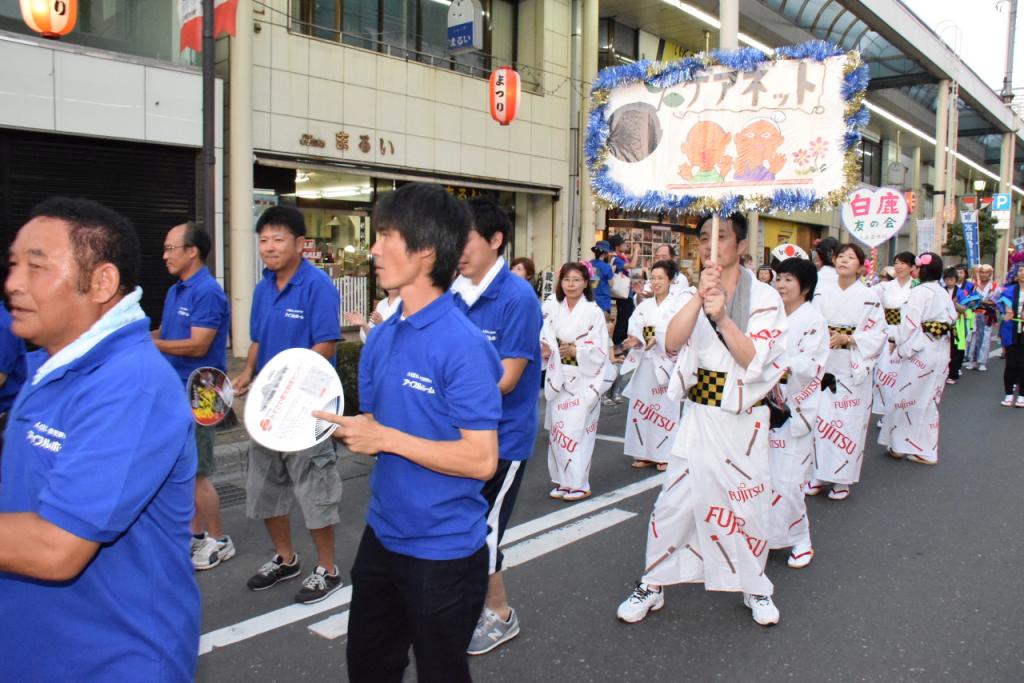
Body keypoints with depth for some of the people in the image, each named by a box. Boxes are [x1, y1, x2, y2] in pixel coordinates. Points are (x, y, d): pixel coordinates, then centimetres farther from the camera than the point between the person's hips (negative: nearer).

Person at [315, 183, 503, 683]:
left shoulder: (463, 345, -22)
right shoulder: (380, 338, 2)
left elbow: (481, 460, -24)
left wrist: (385, 438, -23)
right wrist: (337, 428, -9)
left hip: (443, 549, -7)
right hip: (383, 534, 8)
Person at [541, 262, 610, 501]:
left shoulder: (593, 312, -5)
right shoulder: (552, 310, 4)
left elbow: (600, 350, -7)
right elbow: (547, 340, -3)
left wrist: (575, 351, -18)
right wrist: (545, 350, -23)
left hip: (583, 379, -4)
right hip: (558, 378, 4)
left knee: (577, 429, -6)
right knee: (558, 428, 7)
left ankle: (579, 483, 4)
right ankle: (562, 481, 18)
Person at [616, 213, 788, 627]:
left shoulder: (764, 297, -6)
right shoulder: (692, 294, 4)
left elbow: (754, 360, -16)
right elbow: (671, 344, -14)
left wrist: (722, 317, -29)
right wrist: (700, 297, -26)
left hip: (744, 419, -2)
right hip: (698, 415, 2)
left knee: (746, 504, 10)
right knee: (673, 502, 3)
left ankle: (755, 587, 32)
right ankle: (652, 586, 18)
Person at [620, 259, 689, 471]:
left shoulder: (678, 303, -1)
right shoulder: (644, 306, 13)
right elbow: (634, 330, 2)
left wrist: (659, 338, -25)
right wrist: (634, 340, -19)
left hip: (666, 362, -5)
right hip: (644, 362, 5)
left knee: (666, 406, -3)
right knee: (642, 406, 6)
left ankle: (665, 455, 6)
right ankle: (646, 453, 16)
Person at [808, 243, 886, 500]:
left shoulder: (870, 296, -2)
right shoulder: (822, 292, 5)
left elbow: (877, 334, -4)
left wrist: (848, 339, -16)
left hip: (853, 368, -2)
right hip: (822, 364, 2)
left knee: (849, 421, 1)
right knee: (819, 417, 3)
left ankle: (843, 478, 13)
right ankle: (817, 474, 15)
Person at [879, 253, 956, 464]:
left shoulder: (920, 292, -15)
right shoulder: (943, 293, 9)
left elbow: (910, 324, -19)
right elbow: (952, 319, 10)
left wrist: (901, 349, -9)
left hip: (920, 352, -8)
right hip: (941, 352, 8)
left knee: (908, 397, 3)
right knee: (929, 400, 14)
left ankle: (899, 445, 12)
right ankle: (926, 448, 21)